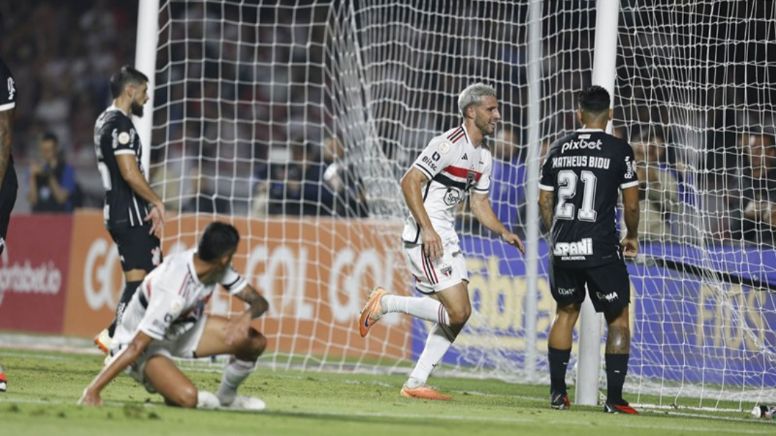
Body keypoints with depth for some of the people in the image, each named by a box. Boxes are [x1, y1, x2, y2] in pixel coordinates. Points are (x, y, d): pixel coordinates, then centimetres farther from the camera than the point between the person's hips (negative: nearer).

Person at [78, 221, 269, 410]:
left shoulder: (217, 266, -14)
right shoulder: (173, 293, -38)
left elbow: (259, 302, -9)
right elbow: (137, 347, -38)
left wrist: (247, 316, -34)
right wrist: (93, 391, -40)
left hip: (183, 328, 8)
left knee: (255, 342, -6)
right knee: (187, 397, -34)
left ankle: (227, 396, 20)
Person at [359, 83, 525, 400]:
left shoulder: (483, 157, 15)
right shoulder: (449, 144, -14)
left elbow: (479, 204, 24)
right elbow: (409, 182, -18)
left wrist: (503, 233, 8)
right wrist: (427, 229, -24)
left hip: (446, 238, 10)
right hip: (425, 237, -10)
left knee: (459, 313, 6)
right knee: (456, 312, -17)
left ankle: (416, 383, 10)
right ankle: (385, 303, -2)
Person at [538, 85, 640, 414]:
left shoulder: (558, 150, 8)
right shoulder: (619, 150, -5)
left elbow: (544, 201, 12)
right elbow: (631, 204, -4)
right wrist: (632, 236, 15)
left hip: (563, 250, 4)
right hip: (601, 250, -4)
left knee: (566, 312, 21)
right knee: (618, 319, 8)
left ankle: (557, 392, 18)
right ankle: (614, 398, 1)